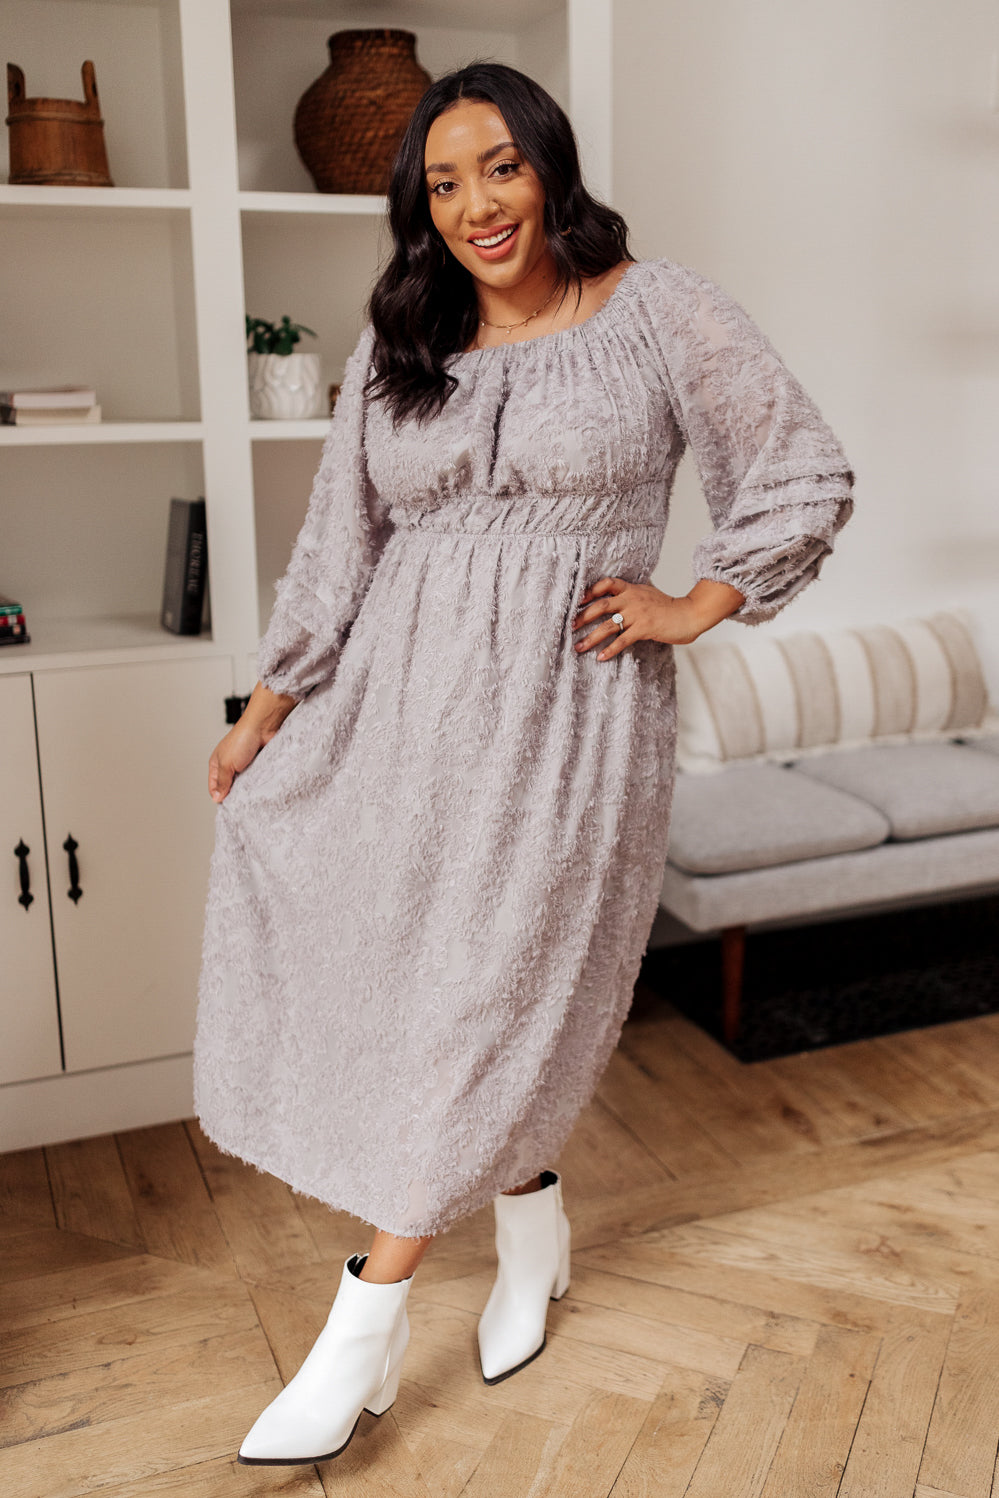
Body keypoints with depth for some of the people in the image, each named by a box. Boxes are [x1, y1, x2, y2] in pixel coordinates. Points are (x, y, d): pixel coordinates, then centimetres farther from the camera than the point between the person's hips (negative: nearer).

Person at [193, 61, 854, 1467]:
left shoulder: (656, 311, 0)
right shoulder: (397, 346, 11)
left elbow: (807, 476, 3)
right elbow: (338, 544, 12)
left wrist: (693, 606, -3)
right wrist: (268, 709, 10)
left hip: (567, 707, -4)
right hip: (400, 695, 5)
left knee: (487, 993, -4)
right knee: (407, 971, 3)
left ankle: (363, 1332, 7)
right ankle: (534, 1226, 28)